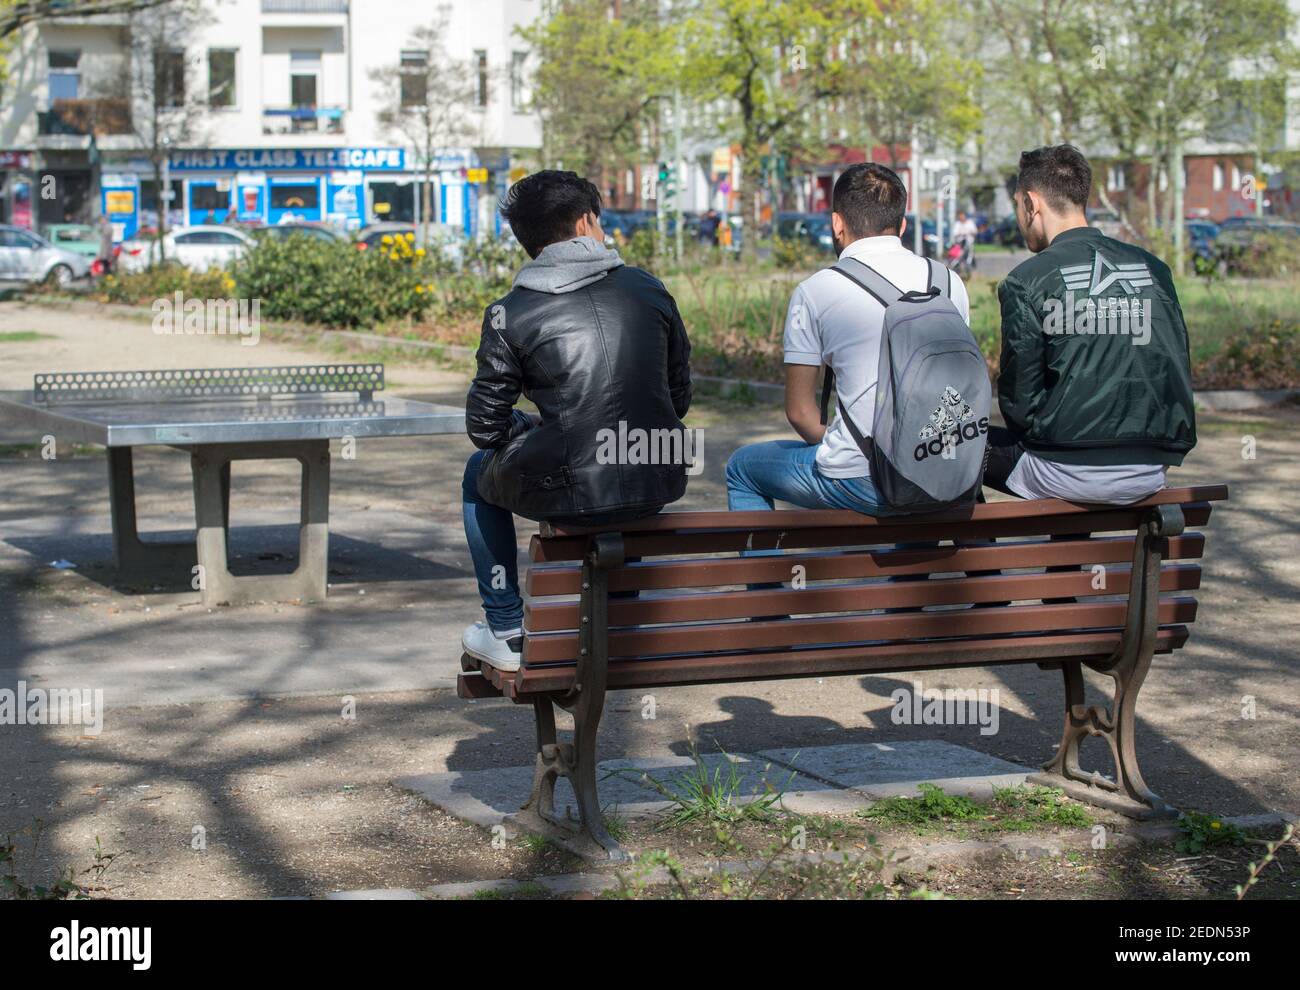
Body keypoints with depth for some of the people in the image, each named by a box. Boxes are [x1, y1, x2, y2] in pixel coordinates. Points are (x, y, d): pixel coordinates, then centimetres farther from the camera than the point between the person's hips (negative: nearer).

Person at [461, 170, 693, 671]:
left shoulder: (510, 313, -4)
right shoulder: (648, 288, 5)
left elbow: (484, 427, -1)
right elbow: (679, 397, 11)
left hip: (570, 496, -3)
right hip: (658, 488, 3)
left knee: (480, 472, 30)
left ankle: (506, 633, 30)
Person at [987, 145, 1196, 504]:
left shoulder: (1026, 282, -7)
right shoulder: (1153, 268, 8)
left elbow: (1019, 397, -6)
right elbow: (1179, 372, 12)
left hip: (1066, 474, -6)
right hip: (1149, 472, 6)